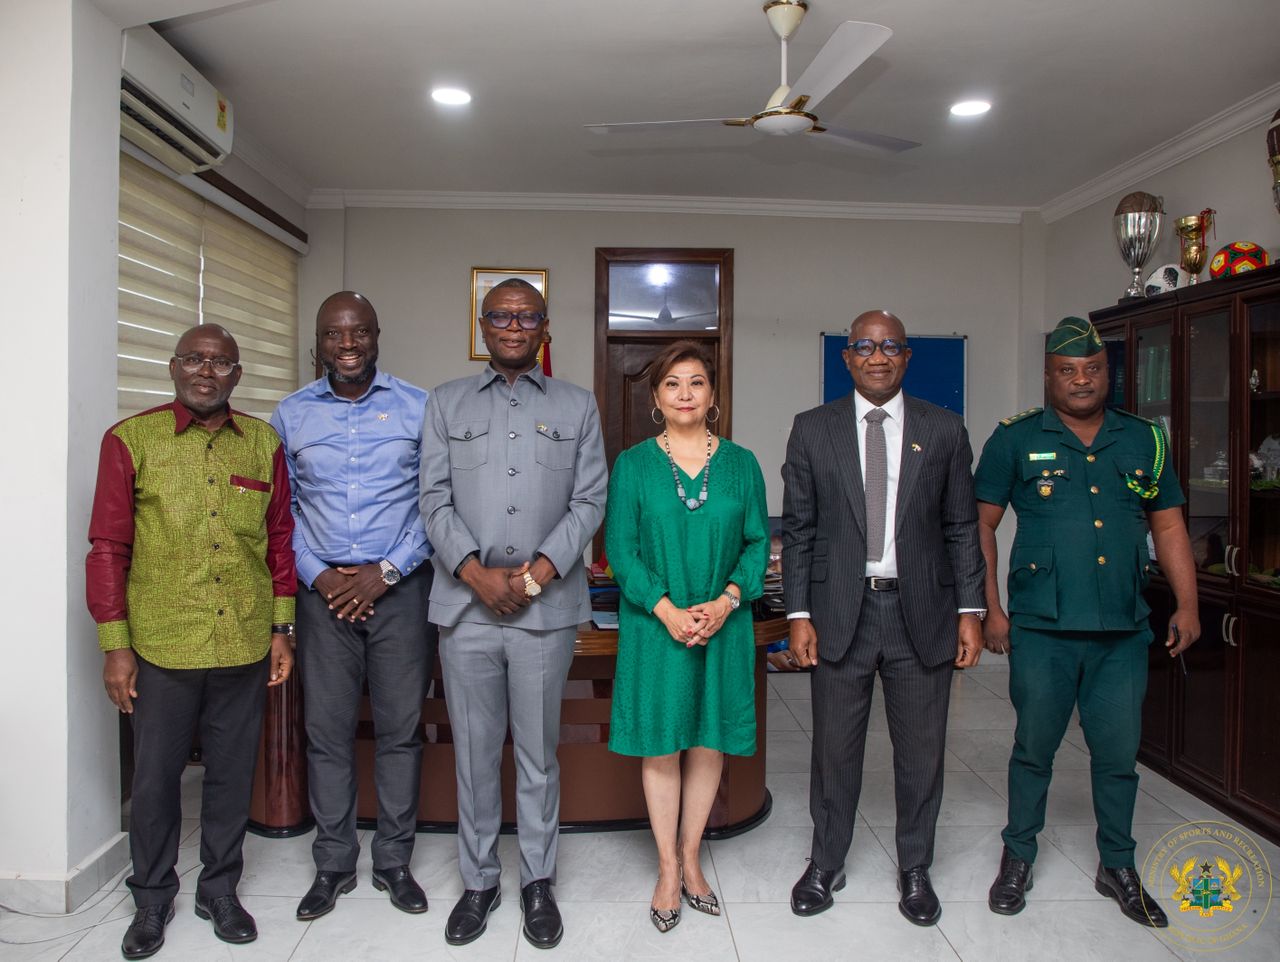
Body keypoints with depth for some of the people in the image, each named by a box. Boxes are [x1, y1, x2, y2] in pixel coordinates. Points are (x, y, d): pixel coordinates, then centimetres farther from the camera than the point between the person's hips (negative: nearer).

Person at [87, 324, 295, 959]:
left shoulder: (263, 444, 5)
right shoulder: (130, 440, -1)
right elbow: (108, 546, -1)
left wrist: (281, 629, 7)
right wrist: (115, 645, -3)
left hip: (245, 647, 2)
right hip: (161, 646, -2)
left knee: (233, 773, 13)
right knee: (155, 776, 11)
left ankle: (220, 889, 32)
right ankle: (152, 900, 32)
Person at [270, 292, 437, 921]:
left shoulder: (417, 408, 0)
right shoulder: (292, 414, 7)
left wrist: (386, 572, -9)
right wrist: (317, 576, -4)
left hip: (399, 587, -1)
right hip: (323, 590, 2)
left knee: (400, 727, 6)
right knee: (326, 728, 7)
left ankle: (393, 859, 22)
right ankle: (333, 863, 24)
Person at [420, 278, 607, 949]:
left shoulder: (577, 406, 9)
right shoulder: (447, 403, 10)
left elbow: (590, 500, 2)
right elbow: (435, 500, 3)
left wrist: (540, 571, -10)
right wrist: (477, 572, -10)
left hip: (547, 604, 0)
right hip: (466, 601, 1)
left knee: (538, 752, 8)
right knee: (474, 751, 10)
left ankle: (538, 881, 25)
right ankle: (478, 881, 27)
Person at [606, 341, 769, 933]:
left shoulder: (741, 464, 5)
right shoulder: (633, 464, 0)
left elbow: (758, 541, 3)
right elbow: (620, 546, -5)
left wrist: (727, 601, -12)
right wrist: (667, 610, -15)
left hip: (722, 625, 2)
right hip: (655, 625, -1)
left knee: (709, 745, 10)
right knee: (661, 748, 6)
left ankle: (691, 859, 29)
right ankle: (668, 870, 23)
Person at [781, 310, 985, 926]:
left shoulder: (944, 431, 5)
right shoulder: (813, 430, 3)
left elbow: (962, 528, 6)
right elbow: (798, 528, 2)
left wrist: (970, 610, 0)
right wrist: (798, 613, -4)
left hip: (921, 612, 1)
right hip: (839, 611, 0)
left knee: (921, 750, 11)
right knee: (834, 748, 10)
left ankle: (914, 870, 31)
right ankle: (826, 865, 29)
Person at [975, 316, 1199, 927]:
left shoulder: (1144, 440, 9)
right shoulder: (1016, 439, -1)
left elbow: (1168, 527, 13)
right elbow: (981, 526, 0)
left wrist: (1187, 604, 5)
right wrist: (991, 609, -4)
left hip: (1123, 630, 3)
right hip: (1041, 628, -2)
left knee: (1118, 753, 11)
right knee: (1034, 747, 10)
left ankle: (1117, 867, 31)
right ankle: (1018, 858, 29)